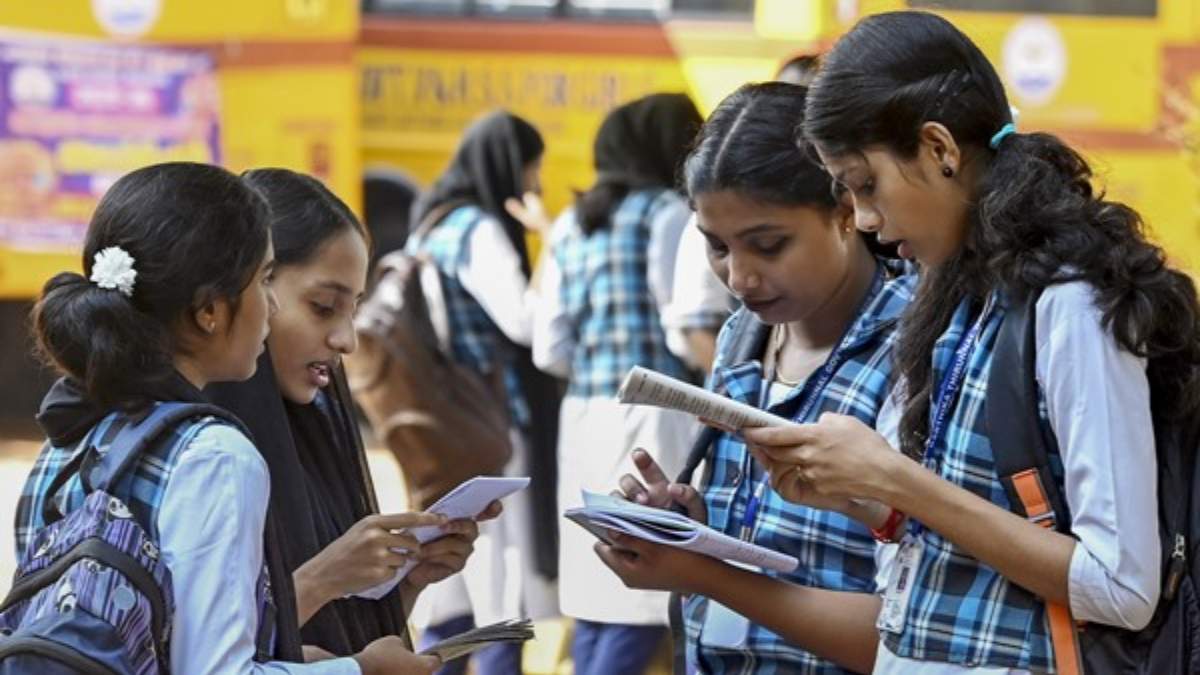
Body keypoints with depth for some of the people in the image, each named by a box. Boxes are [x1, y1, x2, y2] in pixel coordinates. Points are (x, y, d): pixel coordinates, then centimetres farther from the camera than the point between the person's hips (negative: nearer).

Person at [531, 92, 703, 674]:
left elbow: (549, 350, 11)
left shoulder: (570, 226, 15)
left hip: (585, 421, 7)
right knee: (647, 600, -6)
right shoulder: (666, 213, -4)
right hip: (652, 420, -7)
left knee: (597, 598, 8)